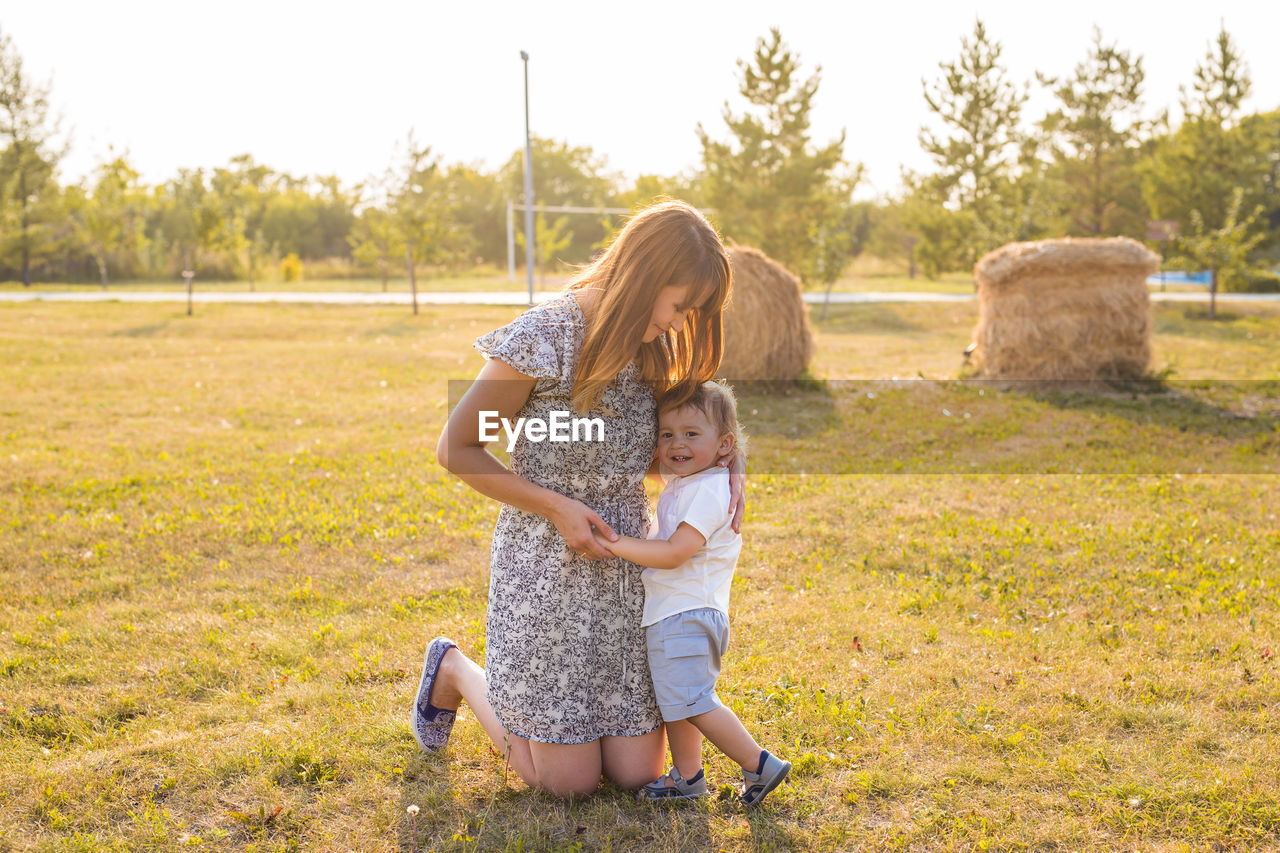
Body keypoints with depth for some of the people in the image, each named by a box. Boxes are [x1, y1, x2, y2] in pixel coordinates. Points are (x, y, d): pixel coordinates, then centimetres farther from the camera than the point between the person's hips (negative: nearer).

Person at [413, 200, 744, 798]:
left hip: (624, 565, 6)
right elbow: (455, 449, -11)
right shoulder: (540, 339, -19)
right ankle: (455, 672, 26)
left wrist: (727, 463, -6)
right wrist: (557, 508, -17)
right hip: (547, 567, -6)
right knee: (569, 781, 4)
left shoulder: (651, 346, 1)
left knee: (636, 772, 5)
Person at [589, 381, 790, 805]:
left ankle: (760, 763, -1)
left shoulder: (708, 491, -18)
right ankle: (687, 776, 29)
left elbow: (674, 553, -24)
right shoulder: (680, 486, 14)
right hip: (670, 614, 10)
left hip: (686, 616, -10)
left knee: (692, 700, -10)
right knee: (676, 699, 17)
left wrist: (614, 544, -23)